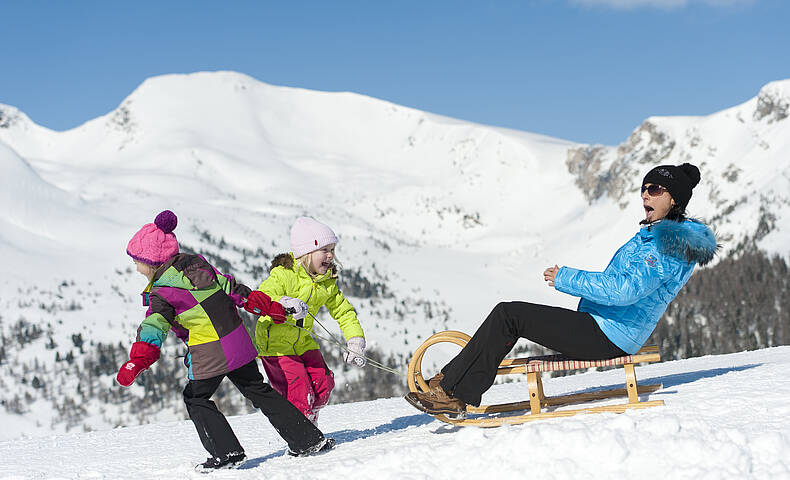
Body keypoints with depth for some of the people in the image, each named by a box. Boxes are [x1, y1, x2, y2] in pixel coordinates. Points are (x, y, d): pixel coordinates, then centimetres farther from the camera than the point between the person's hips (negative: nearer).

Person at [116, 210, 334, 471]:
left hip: (210, 356, -7)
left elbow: (154, 327, -26)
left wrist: (138, 361, -36)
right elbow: (231, 287, 13)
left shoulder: (162, 294, -11)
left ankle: (227, 452, 4)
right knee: (258, 390, 19)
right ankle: (308, 439, 19)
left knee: (196, 399, 14)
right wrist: (269, 307, 19)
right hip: (240, 344, 7)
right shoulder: (198, 264, 8)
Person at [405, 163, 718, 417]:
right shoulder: (663, 234, 16)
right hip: (608, 330, 11)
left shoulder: (670, 242, -17)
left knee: (507, 316, -12)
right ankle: (463, 396, 2)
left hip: (606, 337, -11)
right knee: (509, 315, 6)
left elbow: (627, 289, -29)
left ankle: (447, 388, -5)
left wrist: (567, 279, -21)